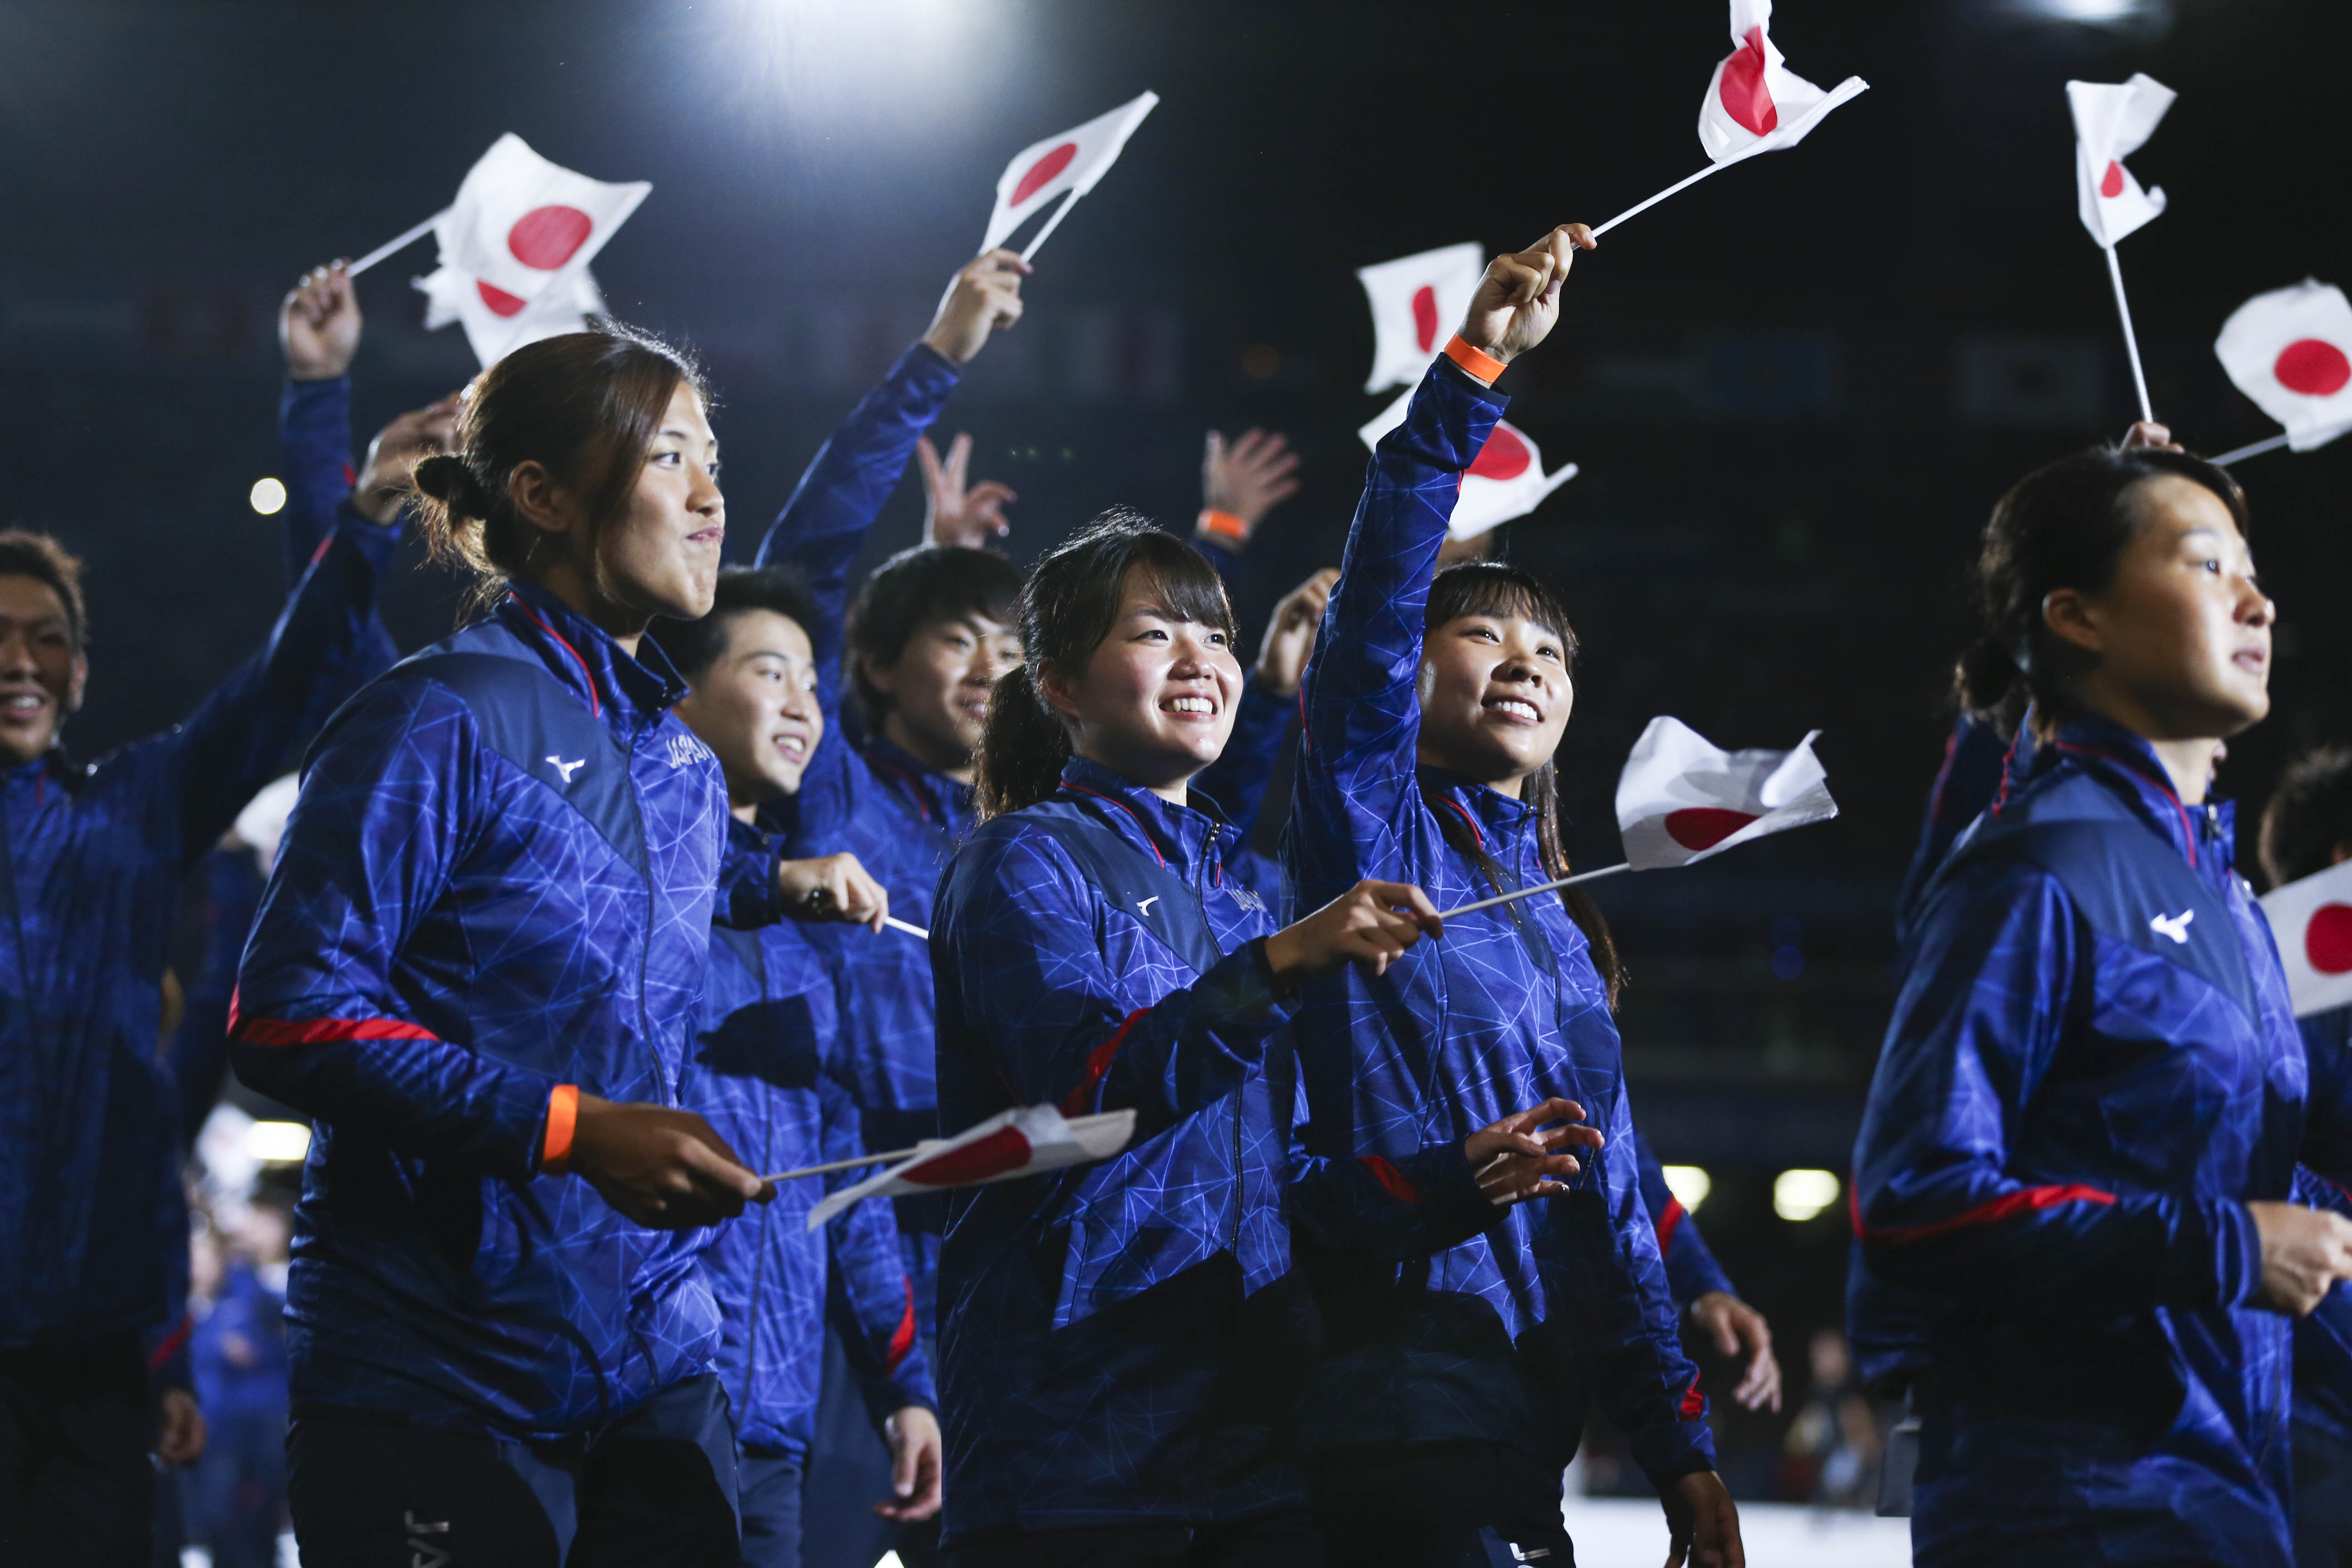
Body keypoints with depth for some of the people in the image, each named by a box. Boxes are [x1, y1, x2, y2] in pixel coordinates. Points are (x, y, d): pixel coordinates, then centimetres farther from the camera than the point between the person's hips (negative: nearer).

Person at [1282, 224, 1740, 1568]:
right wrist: (1474, 368, -22)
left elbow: (1616, 1201, 18)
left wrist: (1682, 1448, 11)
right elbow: (1379, 591, -13)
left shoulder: (1562, 929, 21)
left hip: (1525, 1442, 7)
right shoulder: (1370, 827, 3)